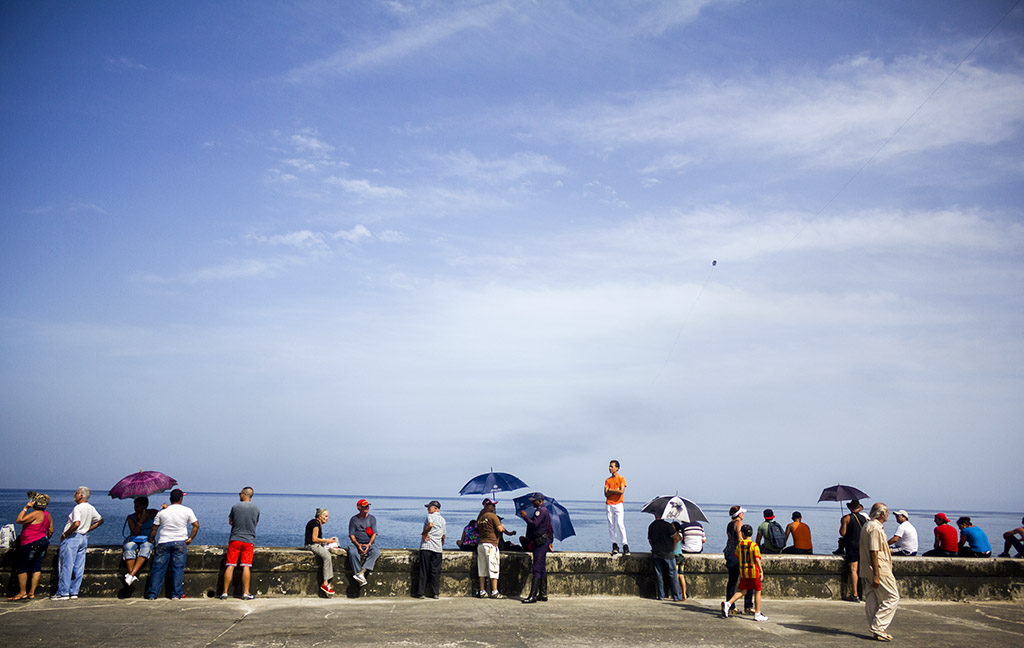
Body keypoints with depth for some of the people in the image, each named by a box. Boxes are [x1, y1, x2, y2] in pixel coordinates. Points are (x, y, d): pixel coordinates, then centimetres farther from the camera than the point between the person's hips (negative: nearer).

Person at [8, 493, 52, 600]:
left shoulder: (36, 514, -18)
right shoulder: (47, 514, 9)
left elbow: (18, 520, -22)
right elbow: (51, 531, 14)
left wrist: (26, 508, -16)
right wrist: (45, 540, 28)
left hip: (31, 543, -9)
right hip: (43, 542, 9)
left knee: (21, 567, 3)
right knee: (36, 567, 7)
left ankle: (22, 593, 6)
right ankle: (31, 593, 7)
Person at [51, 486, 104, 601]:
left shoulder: (78, 507, -14)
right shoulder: (91, 508, 11)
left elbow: (76, 523, -28)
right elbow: (100, 520, 20)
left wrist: (65, 534, -16)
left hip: (73, 537, -8)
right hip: (84, 538, 8)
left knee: (66, 566, -3)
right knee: (78, 567, 8)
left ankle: (63, 593, -1)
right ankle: (74, 592, 11)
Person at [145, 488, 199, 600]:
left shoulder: (162, 512, 5)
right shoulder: (187, 511, 1)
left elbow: (154, 529, 8)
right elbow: (196, 525, -1)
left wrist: (151, 541, 21)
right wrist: (190, 538, 7)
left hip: (163, 543, 1)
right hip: (180, 542, -1)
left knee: (158, 569, 7)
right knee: (178, 568, 2)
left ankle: (152, 594, 8)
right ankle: (176, 595, 2)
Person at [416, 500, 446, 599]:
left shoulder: (430, 516, -1)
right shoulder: (442, 519, 17)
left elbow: (430, 524, -24)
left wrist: (423, 533, -11)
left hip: (426, 546, -5)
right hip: (437, 548, 5)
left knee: (424, 570, 0)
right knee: (436, 571, 9)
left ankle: (420, 593, 3)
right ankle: (436, 593, 9)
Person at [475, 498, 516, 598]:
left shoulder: (479, 517, 13)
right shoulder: (492, 515, -8)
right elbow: (500, 529, -14)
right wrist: (502, 526, 10)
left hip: (480, 544, 7)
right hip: (491, 544, -7)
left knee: (482, 569, 9)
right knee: (493, 568, -4)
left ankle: (482, 591, 10)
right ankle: (494, 592, -6)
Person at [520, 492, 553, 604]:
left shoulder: (541, 510, -12)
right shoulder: (544, 510, 20)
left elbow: (534, 524, -23)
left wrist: (525, 516, -11)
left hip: (540, 543, -11)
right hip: (543, 543, 11)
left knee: (537, 569, -13)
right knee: (542, 569, 13)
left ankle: (533, 595, -15)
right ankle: (543, 594, 18)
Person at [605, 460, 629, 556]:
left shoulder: (621, 478, 3)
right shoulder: (607, 480, 13)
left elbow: (621, 491, -12)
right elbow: (606, 494, 2)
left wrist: (610, 490, -3)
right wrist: (616, 490, -8)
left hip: (619, 504, -4)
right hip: (609, 505, 4)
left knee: (620, 524, -13)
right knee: (611, 525, 1)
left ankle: (625, 546, -13)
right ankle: (614, 546, 7)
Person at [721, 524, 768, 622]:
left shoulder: (739, 544, 3)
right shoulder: (754, 546, -10)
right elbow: (757, 559, -20)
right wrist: (761, 571, -19)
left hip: (743, 572, 4)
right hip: (753, 571, -4)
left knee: (742, 591, 12)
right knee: (757, 592, 9)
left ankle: (728, 603, -6)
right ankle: (757, 614, 12)